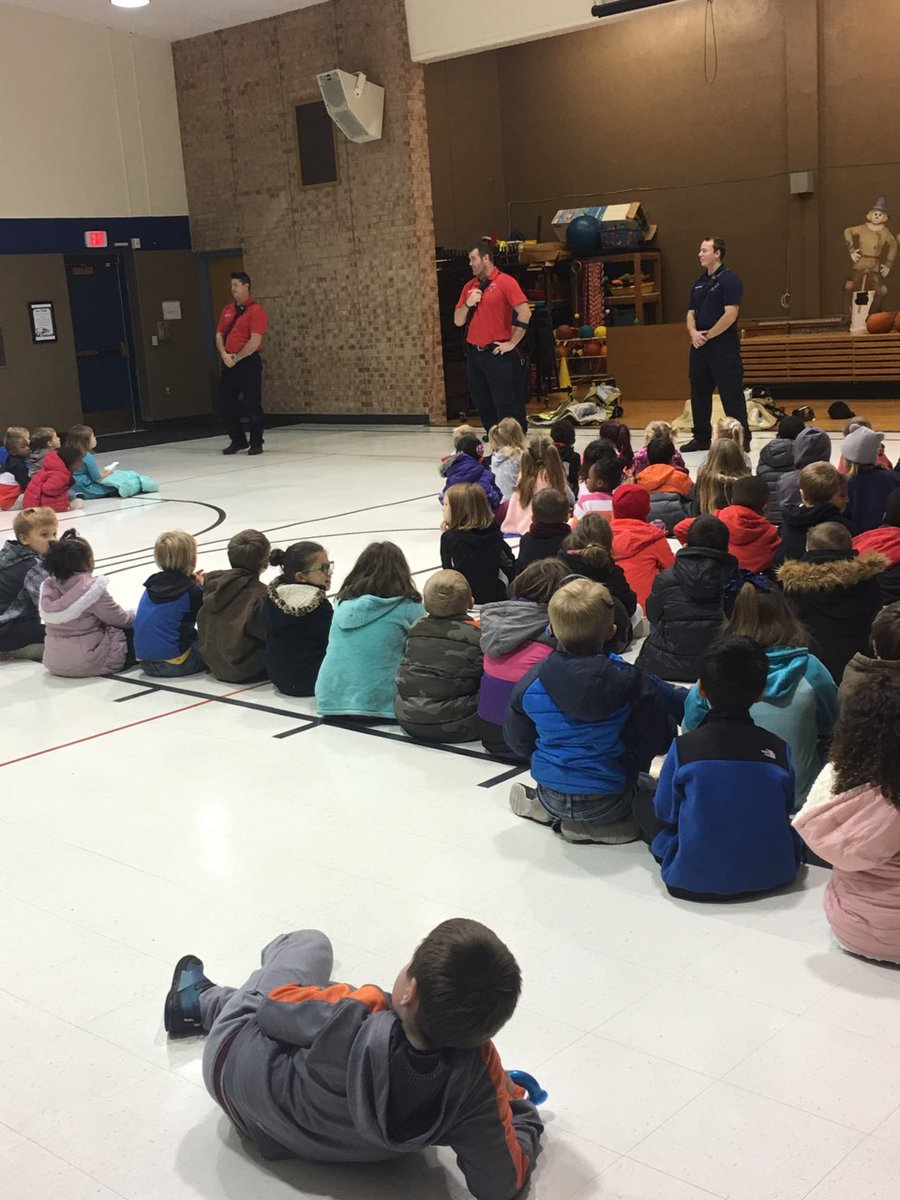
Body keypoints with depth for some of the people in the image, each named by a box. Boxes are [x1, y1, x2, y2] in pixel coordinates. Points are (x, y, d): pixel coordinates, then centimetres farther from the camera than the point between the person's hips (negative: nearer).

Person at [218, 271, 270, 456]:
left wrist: (236, 358, -13)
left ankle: (256, 443, 10)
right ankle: (238, 440, 22)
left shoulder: (256, 310, -9)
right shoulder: (228, 309, 13)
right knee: (226, 402, 8)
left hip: (248, 361, -7)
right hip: (229, 363, 7)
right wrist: (224, 354, -6)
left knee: (252, 404, -2)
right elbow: (219, 334, 12)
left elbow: (255, 341, -16)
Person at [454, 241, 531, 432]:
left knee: (505, 403, -6)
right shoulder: (470, 286, 12)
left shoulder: (504, 282, -7)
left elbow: (525, 313, -15)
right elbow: (458, 321, 12)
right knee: (481, 402, 11)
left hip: (497, 353, -7)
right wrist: (467, 304, -7)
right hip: (473, 353, 7)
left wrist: (512, 343, -12)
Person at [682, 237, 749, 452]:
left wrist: (707, 335, -12)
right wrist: (693, 332, -4)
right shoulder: (699, 283, 16)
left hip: (723, 345, -8)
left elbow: (730, 315, -17)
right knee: (699, 394, 12)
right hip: (699, 346, 8)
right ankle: (702, 437, 22)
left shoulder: (729, 280, -9)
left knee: (731, 394, -6)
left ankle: (742, 440, -1)